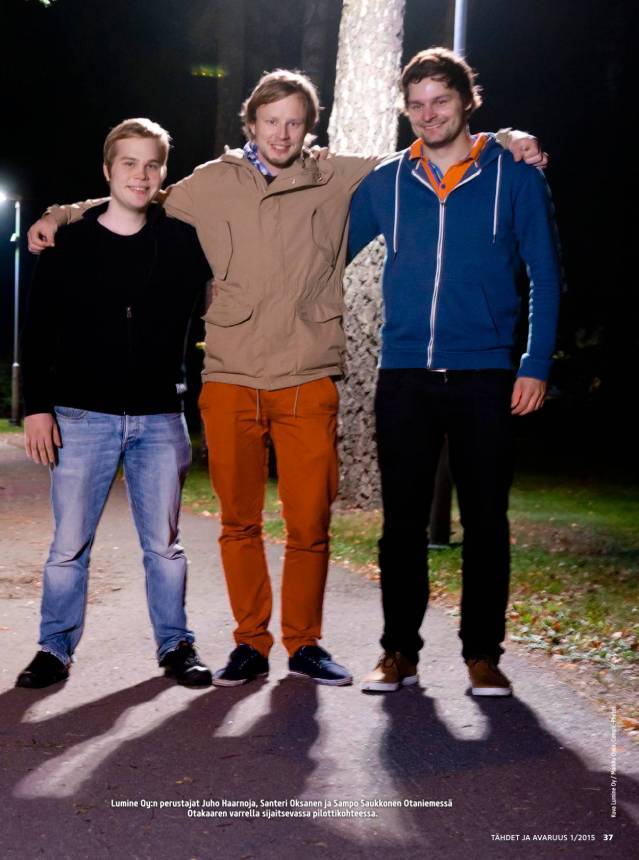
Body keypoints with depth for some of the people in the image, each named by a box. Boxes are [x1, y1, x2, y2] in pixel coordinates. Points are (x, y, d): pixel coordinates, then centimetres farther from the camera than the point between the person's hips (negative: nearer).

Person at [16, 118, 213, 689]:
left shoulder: (183, 241, 4)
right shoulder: (71, 244, 2)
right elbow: (38, 331, 2)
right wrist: (37, 406, -5)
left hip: (160, 418, 1)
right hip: (83, 416, -1)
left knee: (164, 543, 6)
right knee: (69, 544, 1)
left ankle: (176, 644, 17)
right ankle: (56, 648, 13)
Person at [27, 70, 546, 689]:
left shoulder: (339, 181, 8)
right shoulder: (214, 184, 9)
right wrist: (61, 217, 19)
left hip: (308, 383, -1)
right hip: (230, 382, 1)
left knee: (309, 524, 0)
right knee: (239, 522, 5)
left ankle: (304, 643, 17)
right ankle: (250, 643, 19)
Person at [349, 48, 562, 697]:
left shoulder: (514, 175, 2)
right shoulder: (386, 182, 8)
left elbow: (544, 274, 2)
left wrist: (536, 364, -5)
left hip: (484, 376, -2)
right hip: (403, 376, 2)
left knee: (485, 521, 4)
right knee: (402, 520, 5)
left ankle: (482, 654, 14)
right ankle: (399, 651, 15)